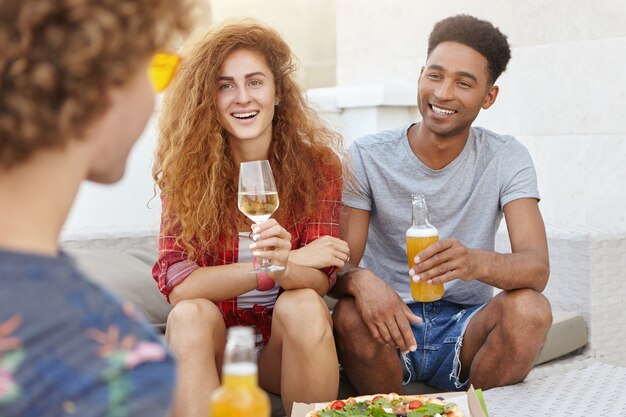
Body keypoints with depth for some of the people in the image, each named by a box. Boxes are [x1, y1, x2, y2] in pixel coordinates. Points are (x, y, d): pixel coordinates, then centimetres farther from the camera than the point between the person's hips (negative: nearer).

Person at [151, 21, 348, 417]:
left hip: (289, 341, 1)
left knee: (303, 306, -30)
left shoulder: (318, 165, -8)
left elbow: (320, 280, -14)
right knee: (190, 314, -30)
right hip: (212, 342, 0)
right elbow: (176, 282, -19)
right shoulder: (187, 168, -9)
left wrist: (283, 262, -37)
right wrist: (286, 264, -24)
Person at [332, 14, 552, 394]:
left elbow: (537, 268, -16)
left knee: (531, 309, -28)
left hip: (466, 328, 1)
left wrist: (477, 262, -40)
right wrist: (359, 281, -37)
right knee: (351, 315, -32)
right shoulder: (367, 157, -6)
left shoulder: (507, 159, -4)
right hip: (391, 324, -1)